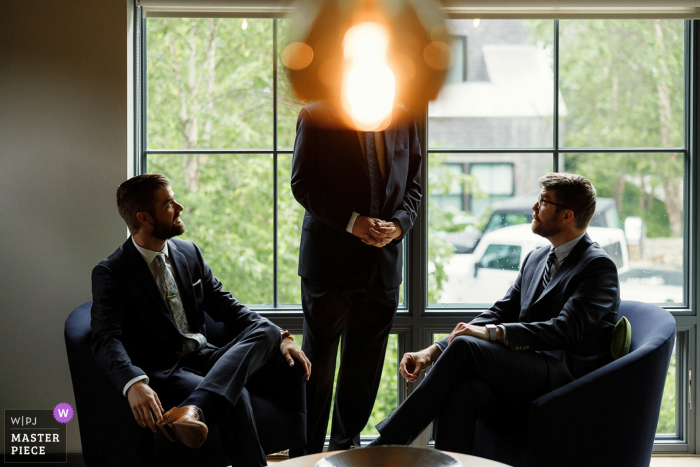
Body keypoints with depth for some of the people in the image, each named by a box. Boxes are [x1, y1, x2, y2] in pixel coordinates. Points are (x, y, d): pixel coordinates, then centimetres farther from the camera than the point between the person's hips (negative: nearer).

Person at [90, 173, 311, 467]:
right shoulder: (110, 273, -6)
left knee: (265, 330, -23)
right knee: (236, 397, -32)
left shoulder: (189, 253, 13)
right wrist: (134, 383, -40)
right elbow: (106, 340, -19)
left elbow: (225, 306, 16)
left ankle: (192, 409, -43)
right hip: (162, 372, -6)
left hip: (203, 359, 7)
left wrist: (279, 337, 0)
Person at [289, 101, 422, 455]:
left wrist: (399, 224, -6)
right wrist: (351, 221, -16)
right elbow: (302, 184, -7)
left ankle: (346, 446, 22)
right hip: (329, 257, -4)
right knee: (317, 361, 2)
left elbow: (414, 185, 13)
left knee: (365, 362, 9)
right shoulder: (316, 117, -2)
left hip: (383, 260, 4)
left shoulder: (403, 120, 11)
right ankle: (305, 454, 13)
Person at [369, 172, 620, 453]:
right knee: (464, 391, -28)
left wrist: (492, 334, -24)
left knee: (464, 346, -26)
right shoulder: (535, 259, 24)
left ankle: (384, 447, -22)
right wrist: (432, 352, 3)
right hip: (524, 372, 7)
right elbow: (499, 314, 17)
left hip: (566, 374, -7)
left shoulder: (599, 266, -2)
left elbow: (566, 330, -16)